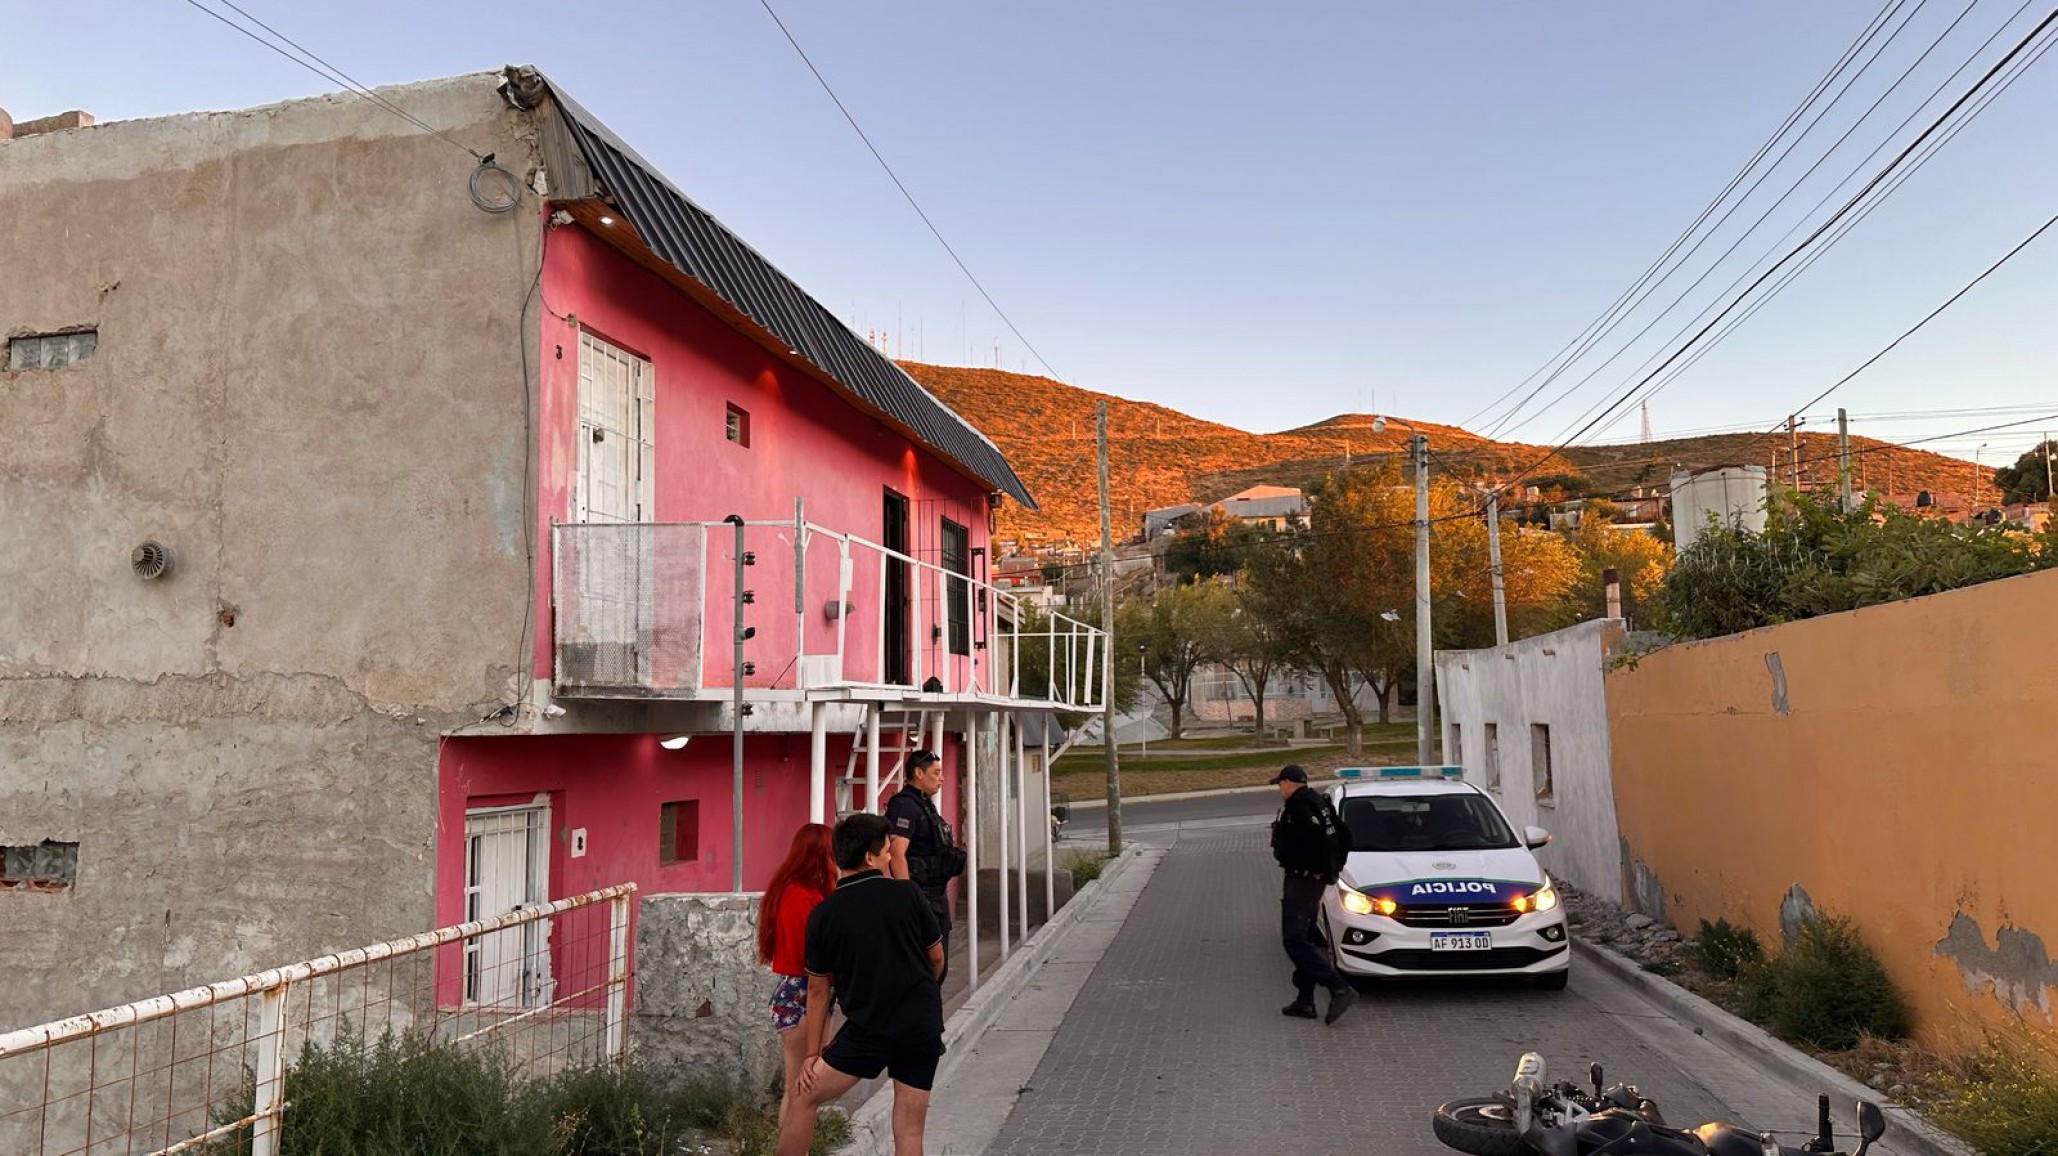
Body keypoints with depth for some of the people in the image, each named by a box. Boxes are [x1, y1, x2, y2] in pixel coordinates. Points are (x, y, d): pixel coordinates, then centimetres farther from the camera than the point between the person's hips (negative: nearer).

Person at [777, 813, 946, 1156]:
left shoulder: (824, 914, -2)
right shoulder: (907, 893, -3)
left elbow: (818, 990, 4)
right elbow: (936, 956, 8)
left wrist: (812, 1053, 12)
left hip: (869, 1030, -2)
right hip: (924, 1026, 2)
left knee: (804, 1098, 14)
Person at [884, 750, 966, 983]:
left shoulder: (926, 804, 17)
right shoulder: (905, 806, -15)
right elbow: (897, 855, -24)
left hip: (938, 897, 10)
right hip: (920, 898, -10)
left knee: (939, 966, 16)